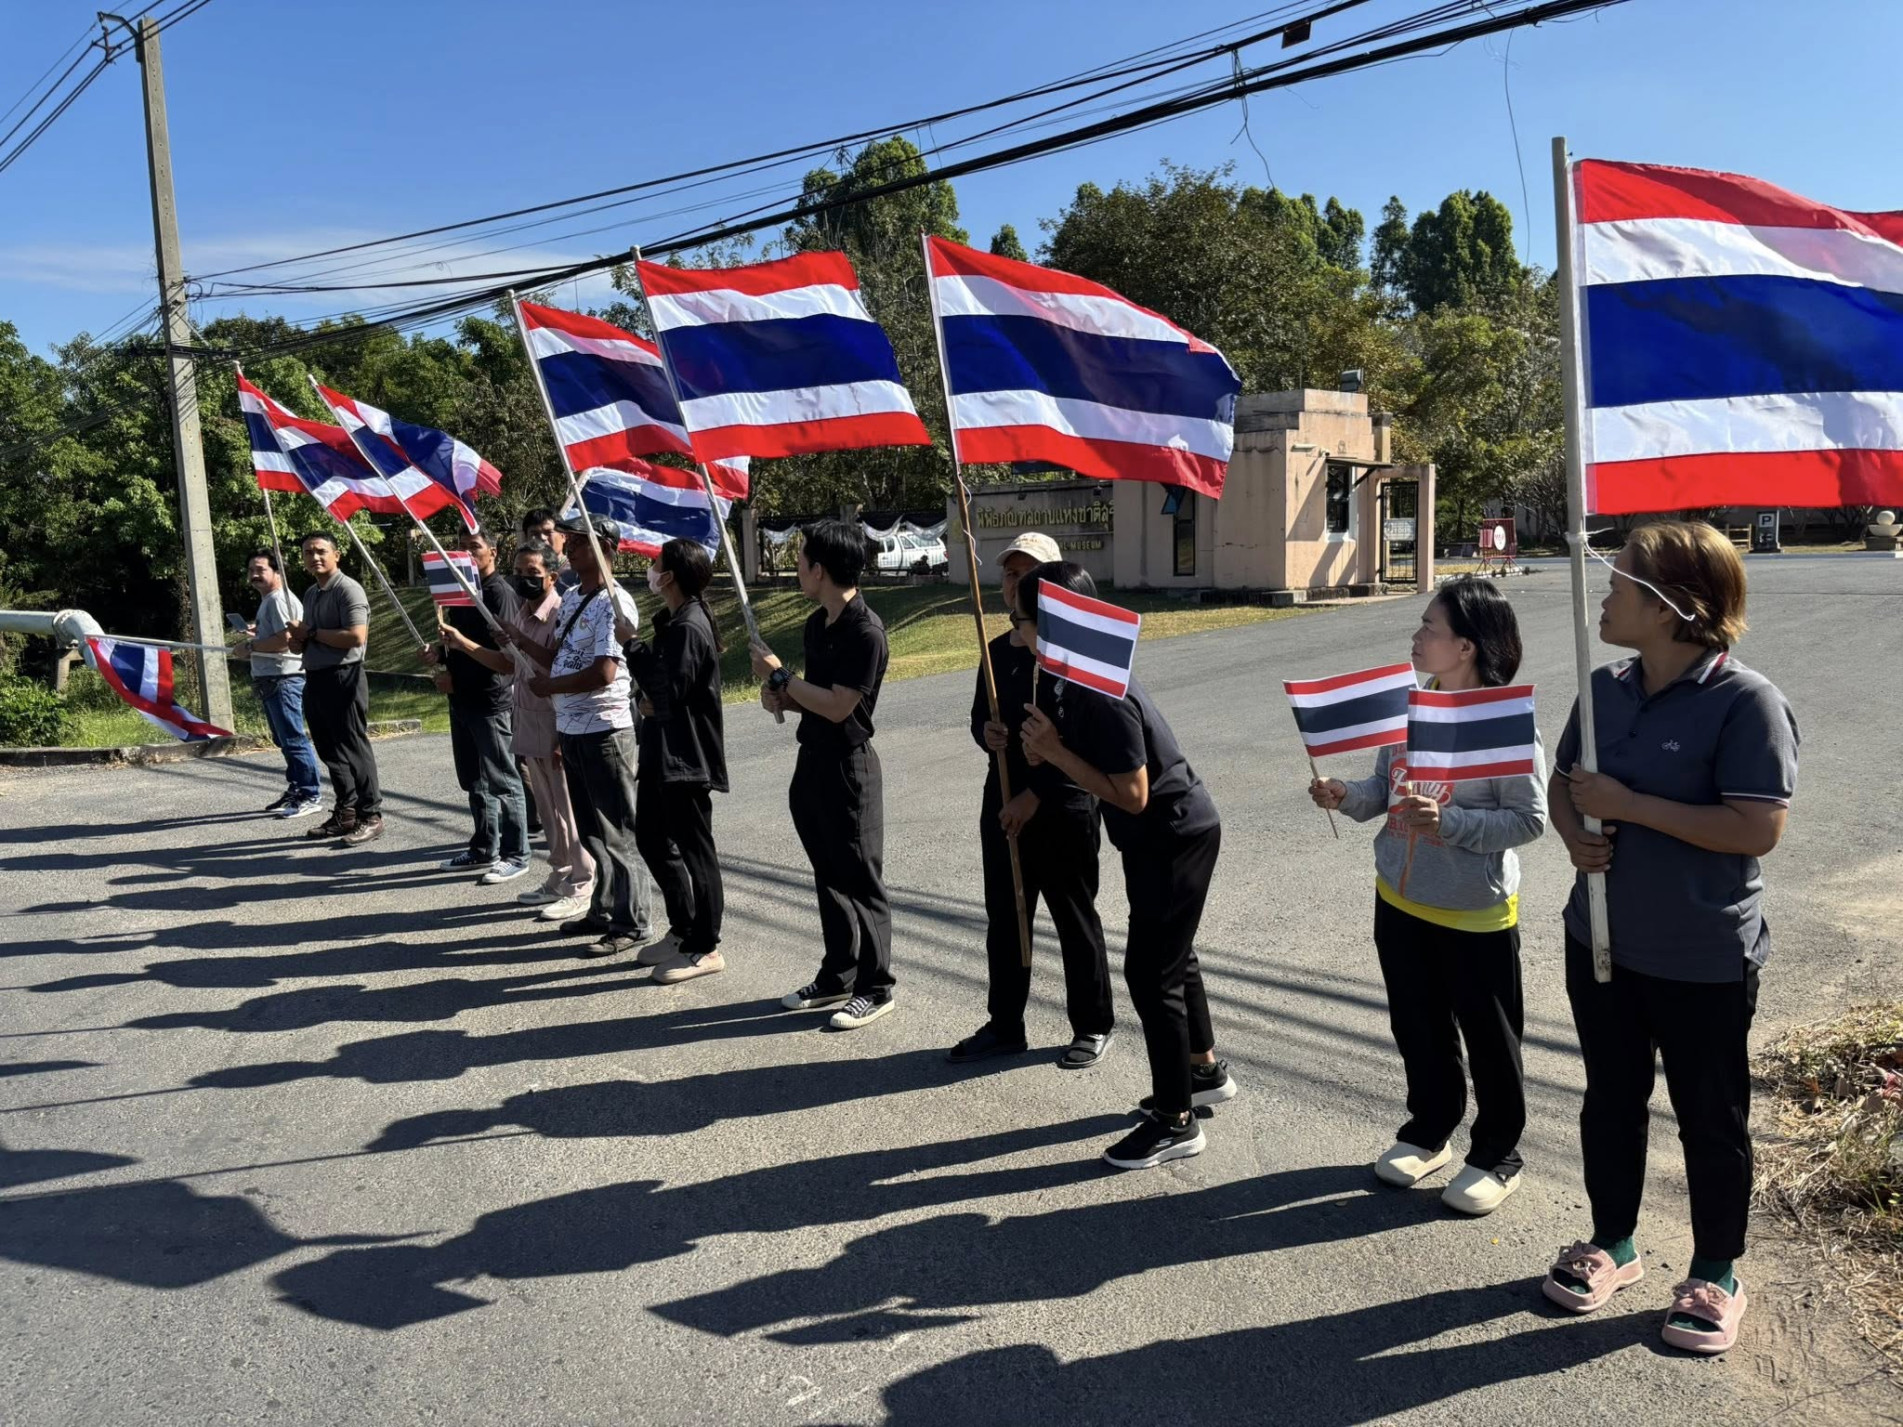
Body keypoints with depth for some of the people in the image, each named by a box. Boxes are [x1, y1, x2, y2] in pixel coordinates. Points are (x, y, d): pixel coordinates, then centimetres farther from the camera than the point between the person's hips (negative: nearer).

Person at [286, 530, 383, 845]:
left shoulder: (348, 589, -11)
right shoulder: (310, 594, 17)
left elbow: (356, 636, -22)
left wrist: (311, 633, -13)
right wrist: (298, 640, 3)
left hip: (343, 678, -9)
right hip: (315, 679, 9)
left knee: (354, 749, -5)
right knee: (330, 751, 13)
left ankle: (371, 816, 1)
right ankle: (344, 813, 21)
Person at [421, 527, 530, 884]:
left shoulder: (500, 592, -10)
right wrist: (439, 654, 2)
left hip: (490, 700, -9)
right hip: (461, 698, 9)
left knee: (501, 781, -3)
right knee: (474, 781, 15)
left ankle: (515, 854, 4)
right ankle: (484, 849, 24)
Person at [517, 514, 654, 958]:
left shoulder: (613, 603, -15)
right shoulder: (571, 599, 13)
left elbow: (604, 672, -23)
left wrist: (549, 686, -11)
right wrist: (520, 641, 3)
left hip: (604, 731, -9)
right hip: (571, 730, 9)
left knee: (616, 832, -2)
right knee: (590, 830, 17)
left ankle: (632, 924, 6)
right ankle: (603, 911, 29)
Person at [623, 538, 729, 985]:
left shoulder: (689, 628, -18)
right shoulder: (674, 621, 13)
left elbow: (669, 690, -23)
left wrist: (631, 646, -13)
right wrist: (650, 701, -4)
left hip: (686, 758, -11)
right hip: (663, 753, 11)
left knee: (694, 850, -1)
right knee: (652, 840, 18)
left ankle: (704, 948, 10)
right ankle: (682, 931, 30)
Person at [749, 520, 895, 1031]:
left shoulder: (865, 631, -18)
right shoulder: (817, 623, 10)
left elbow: (838, 706, -23)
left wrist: (779, 675, -14)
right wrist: (782, 698, -1)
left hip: (848, 768, -9)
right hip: (812, 763, 9)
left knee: (860, 880, 1)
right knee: (828, 876, 16)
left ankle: (875, 989, 13)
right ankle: (837, 977, 29)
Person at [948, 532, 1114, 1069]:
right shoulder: (997, 651, 9)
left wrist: (1034, 796, -17)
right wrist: (987, 734, -6)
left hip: (1062, 806, -7)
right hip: (1003, 802, 7)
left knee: (1074, 919, 7)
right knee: (1003, 917, 14)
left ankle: (1093, 1026, 23)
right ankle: (1004, 1025, 28)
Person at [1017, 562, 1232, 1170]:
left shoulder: (1104, 695, -29)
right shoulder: (1081, 679, 1)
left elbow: (1131, 795, -26)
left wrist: (1054, 751, -23)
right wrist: (1048, 749, -8)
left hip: (1175, 838, -10)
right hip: (1170, 833, 10)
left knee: (1149, 972, -2)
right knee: (1171, 957, 22)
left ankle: (1175, 1122, 12)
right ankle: (1206, 1071, 42)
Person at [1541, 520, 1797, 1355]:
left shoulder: (1745, 702, -19)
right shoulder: (1605, 688, 1)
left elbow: (1759, 829, -25)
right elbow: (1563, 781, 11)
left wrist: (1628, 806, -24)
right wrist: (1575, 836, -9)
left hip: (1704, 962, -6)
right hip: (1601, 941, 6)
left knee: (1711, 1121, 14)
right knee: (1610, 1101, 20)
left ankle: (1717, 1276, 35)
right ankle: (1612, 1244, 40)